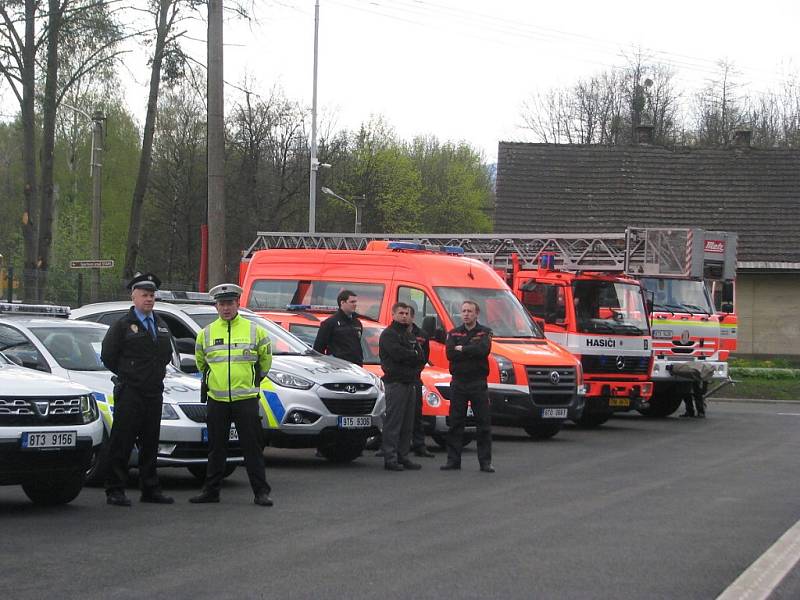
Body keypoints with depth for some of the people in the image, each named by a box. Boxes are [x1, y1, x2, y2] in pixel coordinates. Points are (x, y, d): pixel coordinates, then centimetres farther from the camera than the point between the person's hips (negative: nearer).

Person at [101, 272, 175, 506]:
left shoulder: (161, 326, 15)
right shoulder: (122, 325, -4)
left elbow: (167, 354, 27)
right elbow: (107, 356, -3)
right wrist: (126, 375, 4)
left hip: (154, 393, 6)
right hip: (129, 393, -6)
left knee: (150, 443, 9)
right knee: (122, 443, -6)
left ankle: (150, 489, 15)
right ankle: (115, 491, -5)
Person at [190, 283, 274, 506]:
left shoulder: (255, 331, 1)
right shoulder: (206, 333, 7)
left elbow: (265, 359, 15)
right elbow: (200, 361, 24)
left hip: (246, 398, -2)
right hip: (217, 400, 2)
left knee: (252, 447, -2)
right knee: (216, 448, 9)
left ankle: (261, 492, 1)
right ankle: (211, 490, 16)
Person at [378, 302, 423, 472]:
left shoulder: (410, 335, 22)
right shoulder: (388, 334, -4)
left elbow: (419, 355, 10)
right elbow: (396, 353, -18)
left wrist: (406, 356, -8)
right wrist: (413, 355, -3)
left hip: (410, 382, 8)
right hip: (395, 382, -8)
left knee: (407, 423, 9)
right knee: (393, 422, -9)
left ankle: (402, 456, 13)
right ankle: (390, 458, -9)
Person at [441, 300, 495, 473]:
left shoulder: (484, 332, 5)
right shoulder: (454, 334, 12)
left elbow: (483, 349, -16)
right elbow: (450, 353, -6)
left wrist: (461, 349, -9)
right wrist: (472, 352, -12)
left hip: (478, 384, -2)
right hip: (458, 383, 2)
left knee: (484, 424, -2)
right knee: (455, 424, 3)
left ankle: (485, 462, 3)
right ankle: (453, 460, 8)